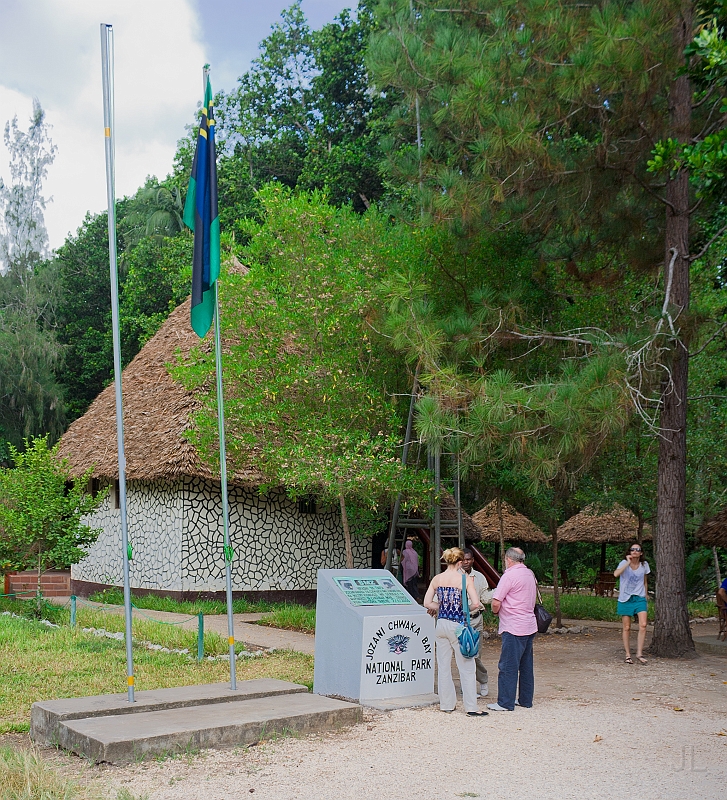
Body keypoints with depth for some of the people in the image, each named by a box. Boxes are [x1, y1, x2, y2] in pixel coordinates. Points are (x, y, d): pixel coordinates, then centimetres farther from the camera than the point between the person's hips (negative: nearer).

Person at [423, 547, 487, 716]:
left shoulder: (437, 579, 3)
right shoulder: (465, 579, -9)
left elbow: (427, 603, 3)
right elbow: (475, 604, -14)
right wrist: (463, 609, 4)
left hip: (441, 624, 4)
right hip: (458, 625, -4)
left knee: (443, 667, 12)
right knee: (466, 667, 4)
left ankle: (446, 704, 19)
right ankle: (471, 707, 5)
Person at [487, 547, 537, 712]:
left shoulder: (509, 575, -14)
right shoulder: (530, 574, 11)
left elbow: (496, 602, -17)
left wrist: (495, 611, 6)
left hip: (513, 628, -9)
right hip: (530, 626, 9)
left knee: (508, 666, -3)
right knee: (526, 665, 15)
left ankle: (505, 703, 0)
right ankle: (525, 700, 22)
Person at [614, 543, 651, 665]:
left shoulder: (644, 564, 4)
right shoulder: (624, 563, -7)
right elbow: (616, 574, -28)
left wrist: (645, 595, 15)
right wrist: (628, 562, -27)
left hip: (639, 598, 2)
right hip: (625, 599, -2)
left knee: (643, 625, -15)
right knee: (627, 628, 2)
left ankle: (639, 653, -7)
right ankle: (628, 655, 12)